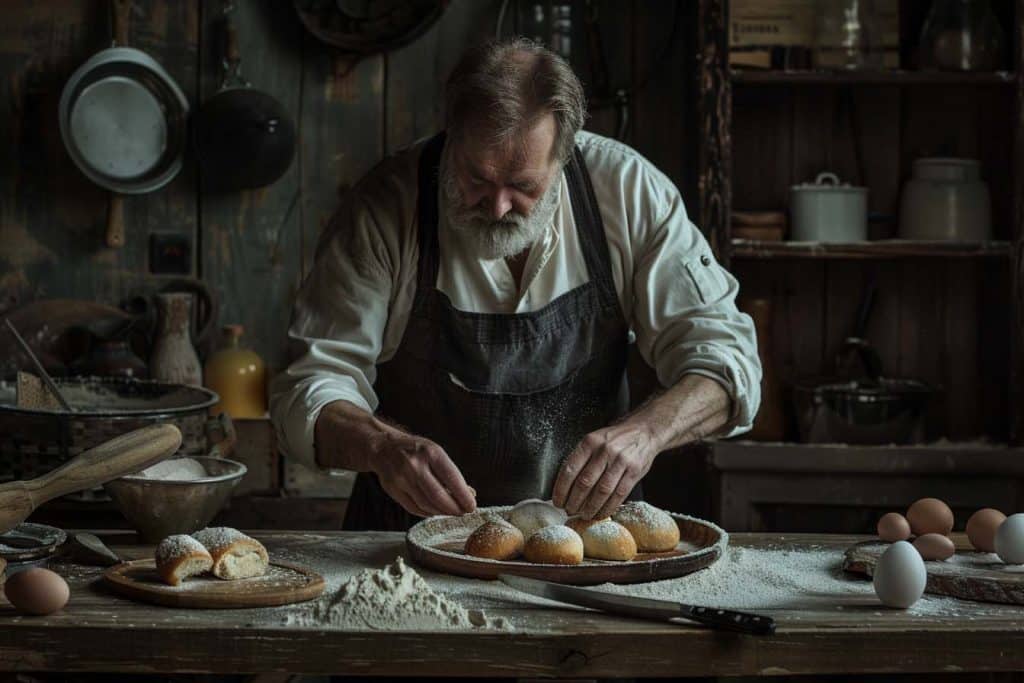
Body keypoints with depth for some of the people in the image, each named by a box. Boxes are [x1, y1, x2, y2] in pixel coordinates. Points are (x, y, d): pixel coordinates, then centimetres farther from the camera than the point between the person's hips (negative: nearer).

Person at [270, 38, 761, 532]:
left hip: (586, 523, 0)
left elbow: (724, 356, -9)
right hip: (417, 532, 1)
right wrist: (383, 446, -33)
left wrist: (646, 432, -30)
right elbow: (312, 387, -11)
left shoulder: (628, 190, -9)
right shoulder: (385, 208, -12)